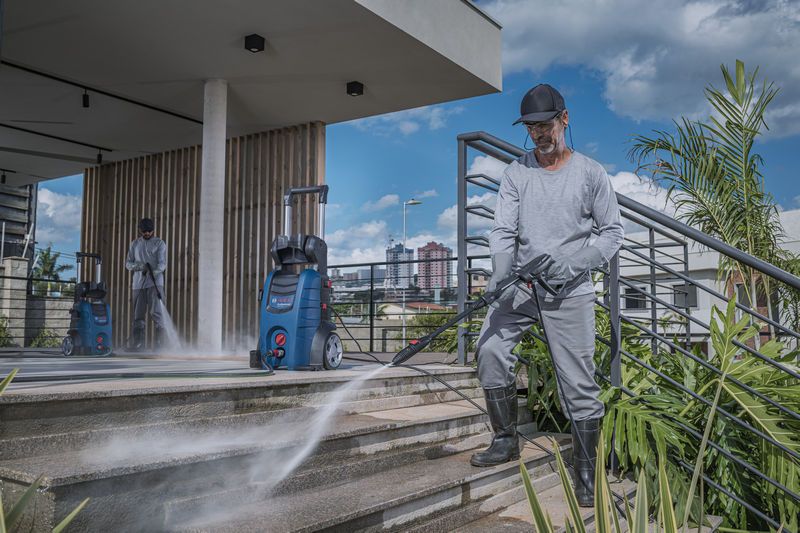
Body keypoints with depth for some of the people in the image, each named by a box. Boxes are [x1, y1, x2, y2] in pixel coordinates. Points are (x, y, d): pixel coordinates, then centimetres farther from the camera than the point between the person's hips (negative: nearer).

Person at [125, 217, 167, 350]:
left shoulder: (159, 243, 5)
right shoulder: (135, 244, 16)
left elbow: (162, 263, -6)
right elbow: (128, 263, 11)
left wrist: (155, 271, -27)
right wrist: (139, 266, -10)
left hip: (155, 282, -4)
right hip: (138, 283, 4)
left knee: (156, 312, -12)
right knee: (138, 315, 5)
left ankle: (160, 343, -12)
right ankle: (137, 344, 10)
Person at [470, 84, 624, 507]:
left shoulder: (590, 173, 3)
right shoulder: (517, 172, 8)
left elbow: (612, 233, 4)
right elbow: (503, 230, -1)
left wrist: (572, 263, -12)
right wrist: (501, 277, -19)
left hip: (570, 290, -2)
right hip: (521, 283, 3)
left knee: (579, 385, -3)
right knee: (490, 348, -17)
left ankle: (586, 475, 11)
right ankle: (506, 440, 3)